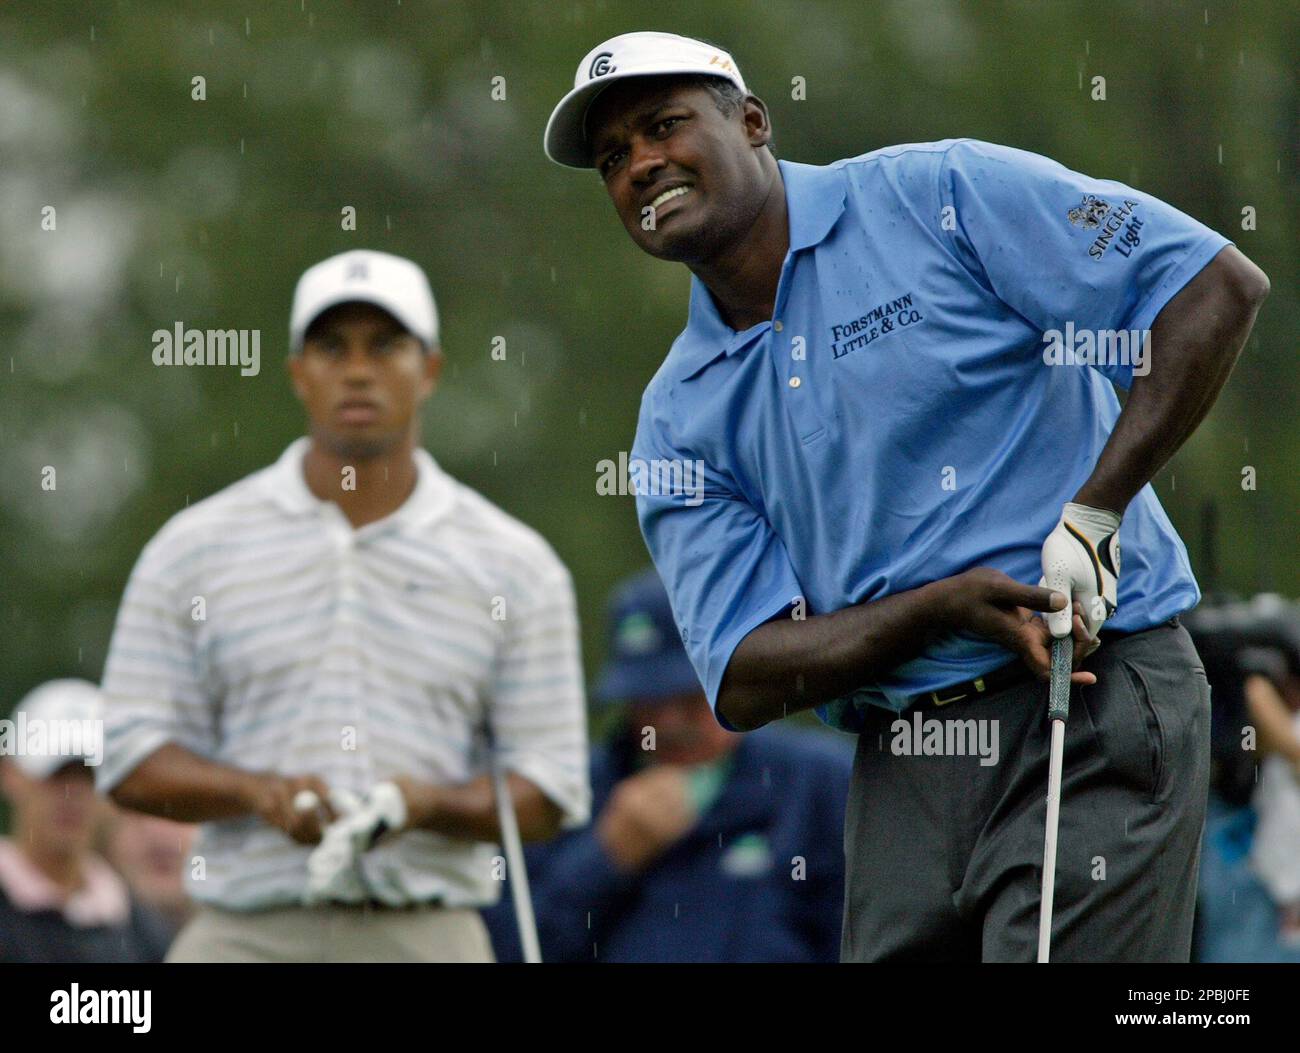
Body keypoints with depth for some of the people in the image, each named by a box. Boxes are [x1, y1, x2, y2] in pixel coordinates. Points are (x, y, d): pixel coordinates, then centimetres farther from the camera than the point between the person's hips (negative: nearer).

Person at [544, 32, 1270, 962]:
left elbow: (1219, 286, -5)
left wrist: (1094, 513, -12)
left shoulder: (942, 197, -1)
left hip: (1097, 719, -6)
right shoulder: (682, 416, 12)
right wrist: (946, 605, -13)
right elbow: (745, 685, 3)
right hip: (900, 772, 6)